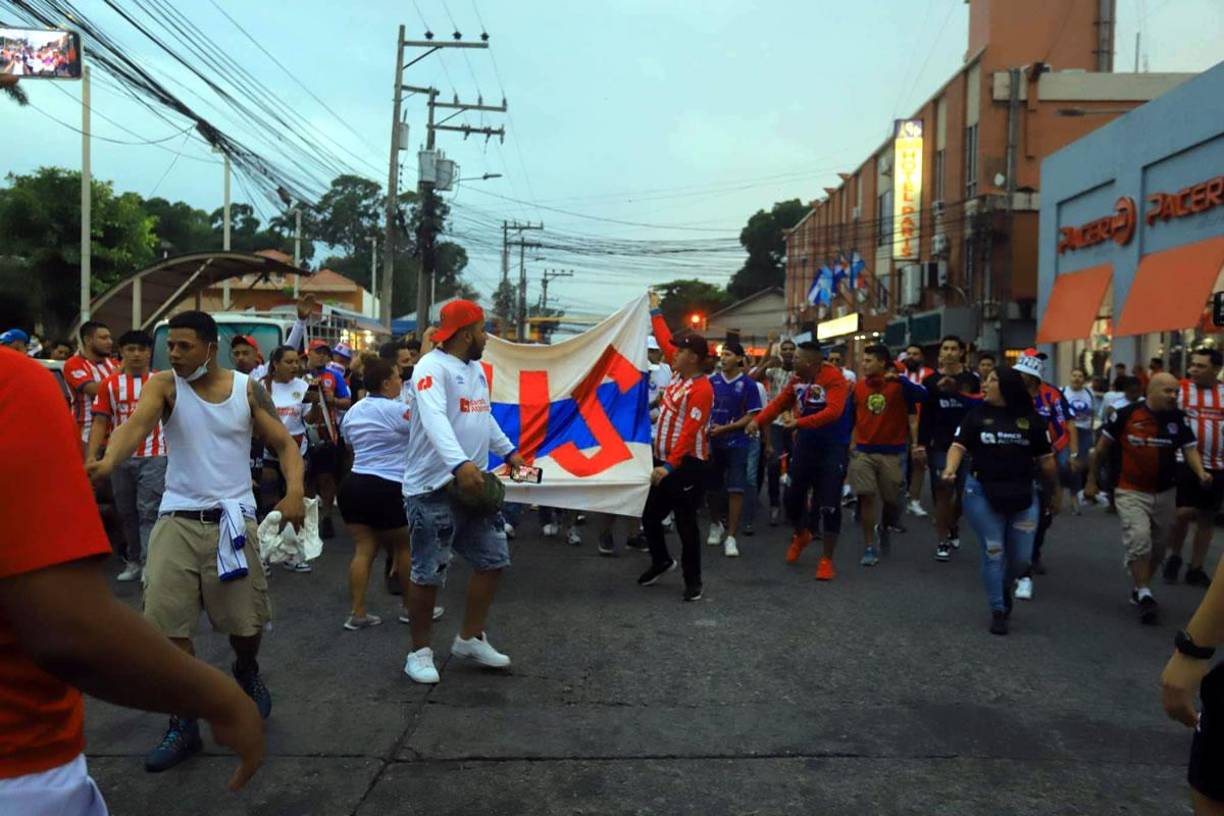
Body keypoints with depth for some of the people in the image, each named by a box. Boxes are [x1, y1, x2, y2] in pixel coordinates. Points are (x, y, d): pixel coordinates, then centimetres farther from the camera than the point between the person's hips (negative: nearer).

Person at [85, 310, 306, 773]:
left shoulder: (248, 389, 0)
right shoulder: (164, 385, -4)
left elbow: (285, 444, 2)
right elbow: (137, 423, -23)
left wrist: (294, 491, -16)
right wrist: (108, 461, -45)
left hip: (233, 518, 0)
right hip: (177, 519, 0)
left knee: (246, 622, 6)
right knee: (168, 624, -2)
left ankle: (246, 671, 41)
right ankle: (184, 725, 15)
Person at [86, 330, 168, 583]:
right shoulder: (110, 384, 6)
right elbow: (100, 422, 4)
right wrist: (91, 455, -7)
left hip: (153, 457, -3)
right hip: (120, 457, 3)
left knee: (149, 512, -7)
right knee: (126, 512, 12)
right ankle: (133, 561, 25)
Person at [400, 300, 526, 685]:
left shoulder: (476, 369, 14)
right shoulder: (432, 366, -15)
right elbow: (434, 419, -32)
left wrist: (509, 451, 28)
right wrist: (459, 463, -45)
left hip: (473, 483, 9)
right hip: (433, 487, -9)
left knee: (493, 560, 12)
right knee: (429, 573, 0)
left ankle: (470, 638, 26)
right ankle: (420, 650, 18)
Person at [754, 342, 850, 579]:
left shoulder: (835, 378, -20)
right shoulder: (797, 379, 0)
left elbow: (833, 412, -31)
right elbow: (779, 403, 6)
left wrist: (799, 423, -34)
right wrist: (758, 421, -7)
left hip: (834, 447, -6)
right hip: (806, 443, 6)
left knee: (829, 505, -4)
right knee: (792, 495, 12)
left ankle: (826, 560, 11)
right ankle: (800, 535, 42)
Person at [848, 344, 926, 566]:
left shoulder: (899, 385, -7)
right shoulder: (858, 387, 2)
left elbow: (923, 395, -24)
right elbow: (850, 416, 11)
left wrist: (899, 379, -34)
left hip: (891, 453, -2)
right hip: (863, 451, 2)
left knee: (892, 501, 8)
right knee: (866, 498, -2)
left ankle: (883, 527, 40)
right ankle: (869, 548, 8)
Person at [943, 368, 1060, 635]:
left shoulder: (1031, 418, 0)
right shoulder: (977, 414, -2)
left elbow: (1046, 458, 6)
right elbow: (959, 445, -10)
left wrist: (1054, 492, 11)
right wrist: (950, 469, -29)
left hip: (1022, 495, 1)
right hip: (982, 493, -1)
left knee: (1021, 557, 8)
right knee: (993, 553, 3)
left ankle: (1005, 587, 40)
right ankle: (998, 610, 17)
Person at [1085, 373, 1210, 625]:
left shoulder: (1178, 418, -1)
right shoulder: (1127, 414, -12)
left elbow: (1189, 448, 0)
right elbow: (1102, 446, -3)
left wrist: (1201, 473, -21)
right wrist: (1091, 480, 1)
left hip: (1165, 493, 4)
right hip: (1131, 492, -4)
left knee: (1157, 547, 14)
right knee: (1139, 540, -19)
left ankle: (1140, 590, 33)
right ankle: (1144, 595, -8)